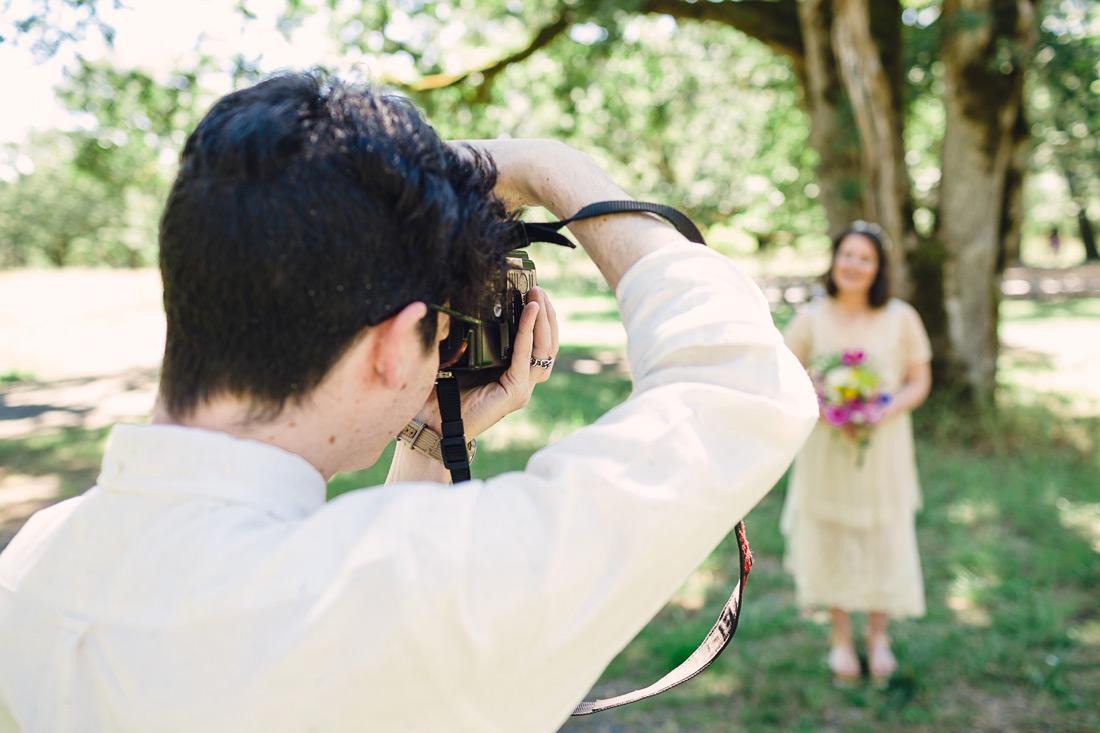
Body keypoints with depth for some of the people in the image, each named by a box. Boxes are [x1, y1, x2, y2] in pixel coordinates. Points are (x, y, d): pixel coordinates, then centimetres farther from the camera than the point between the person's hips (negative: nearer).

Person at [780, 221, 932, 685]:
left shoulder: (901, 319, -1)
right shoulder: (811, 319, -1)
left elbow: (919, 382, 3)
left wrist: (883, 413, -16)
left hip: (884, 446, 0)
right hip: (827, 445, 0)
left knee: (884, 537, 5)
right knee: (831, 537, 6)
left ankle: (878, 637, 27)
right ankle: (840, 638, 25)